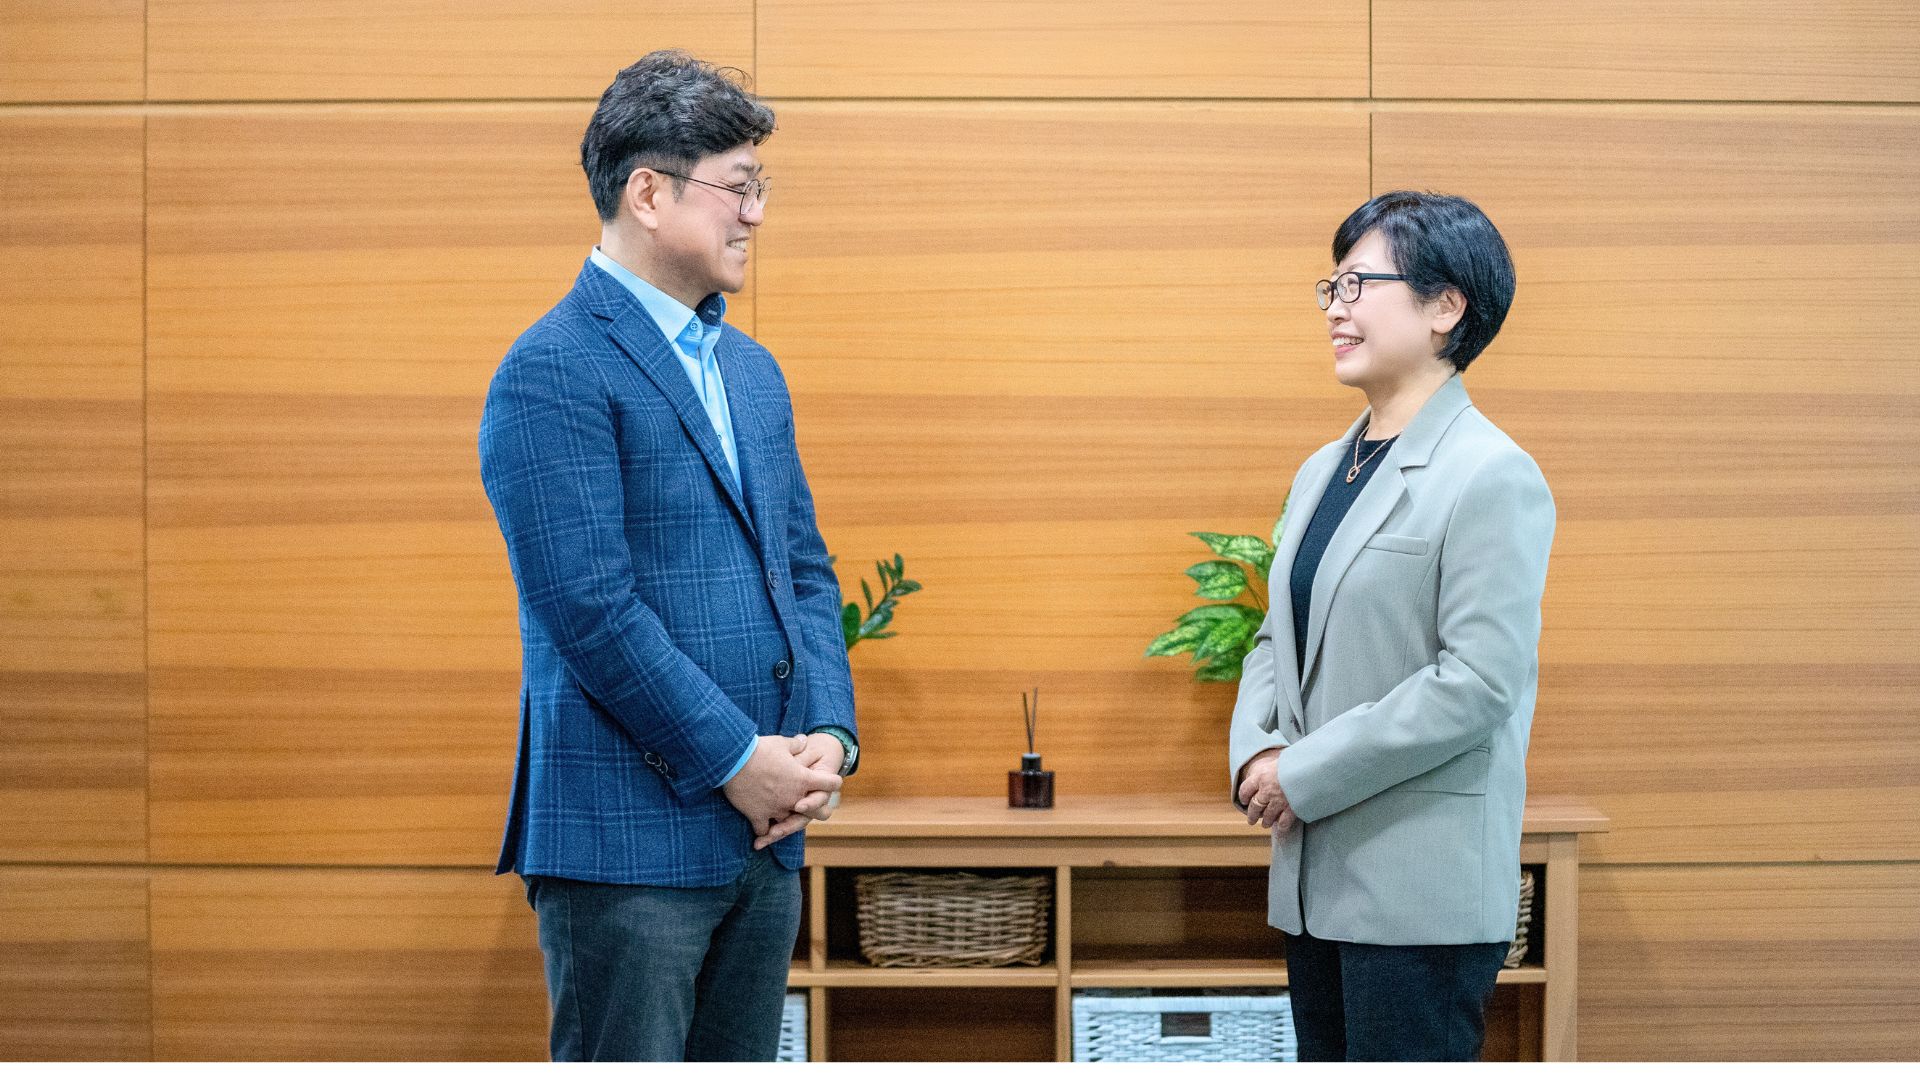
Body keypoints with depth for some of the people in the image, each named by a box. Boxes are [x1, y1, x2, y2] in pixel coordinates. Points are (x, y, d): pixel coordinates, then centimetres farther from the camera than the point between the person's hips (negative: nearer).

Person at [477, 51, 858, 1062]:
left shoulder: (751, 370, 16)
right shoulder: (553, 372, -11)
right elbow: (591, 607, -18)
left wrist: (827, 734, 1)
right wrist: (734, 759, -14)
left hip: (764, 828, 8)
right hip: (627, 835, -8)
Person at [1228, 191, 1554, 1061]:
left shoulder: (1493, 477, -12)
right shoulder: (1322, 472, 15)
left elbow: (1480, 681, -19)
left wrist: (1305, 776, -16)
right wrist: (1256, 751, -2)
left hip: (1423, 891, -8)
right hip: (1315, 877, 8)